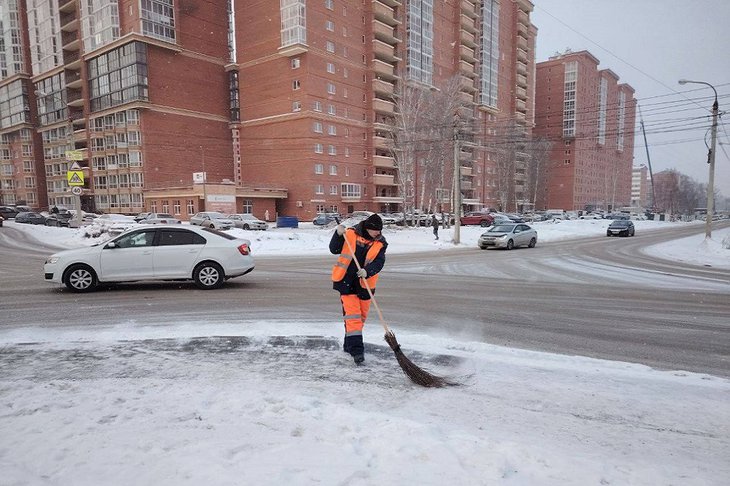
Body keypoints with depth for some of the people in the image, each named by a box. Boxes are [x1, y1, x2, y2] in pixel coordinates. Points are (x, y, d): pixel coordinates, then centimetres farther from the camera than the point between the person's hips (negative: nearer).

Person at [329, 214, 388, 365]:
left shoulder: (381, 243, -2)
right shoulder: (351, 234, -6)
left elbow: (379, 262, -13)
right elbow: (334, 250, -3)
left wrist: (367, 271, -31)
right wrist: (339, 235, -18)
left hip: (365, 283, 3)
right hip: (346, 281, -3)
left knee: (361, 316, 13)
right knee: (352, 314, -8)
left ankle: (349, 344, 31)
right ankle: (356, 349, -7)